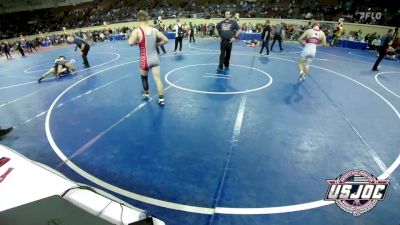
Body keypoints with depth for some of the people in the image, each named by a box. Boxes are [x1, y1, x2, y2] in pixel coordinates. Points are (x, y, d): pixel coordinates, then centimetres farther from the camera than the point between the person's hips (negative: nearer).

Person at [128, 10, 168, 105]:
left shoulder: (137, 31, -11)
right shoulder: (154, 30, 1)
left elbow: (130, 43, -25)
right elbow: (165, 40, 3)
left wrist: (137, 41, -4)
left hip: (145, 60, -2)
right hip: (155, 59, 2)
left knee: (144, 76, 24)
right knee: (157, 79, 5)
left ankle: (146, 93, 41)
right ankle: (161, 99, 8)